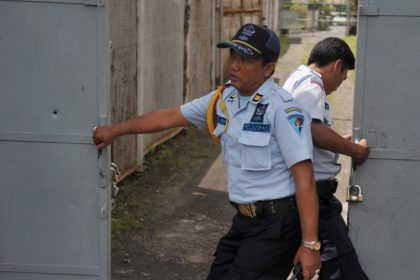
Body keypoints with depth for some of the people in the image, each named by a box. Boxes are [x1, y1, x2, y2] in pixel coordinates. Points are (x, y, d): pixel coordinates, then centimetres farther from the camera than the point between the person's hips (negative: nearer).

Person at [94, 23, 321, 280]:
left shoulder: (282, 108, -18)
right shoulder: (223, 99, 5)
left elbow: (304, 178, -21)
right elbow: (170, 117, 15)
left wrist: (310, 243, -22)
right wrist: (116, 130, 18)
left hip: (276, 223, -7)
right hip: (245, 219, 8)